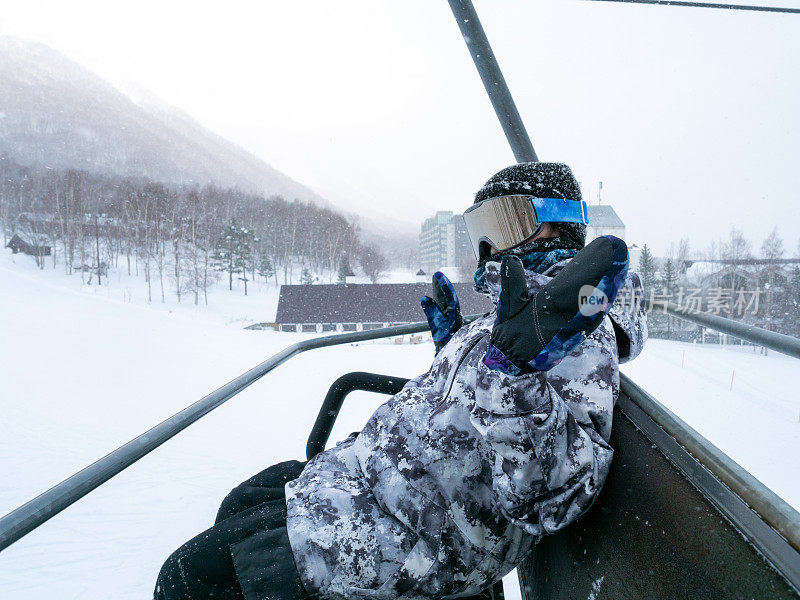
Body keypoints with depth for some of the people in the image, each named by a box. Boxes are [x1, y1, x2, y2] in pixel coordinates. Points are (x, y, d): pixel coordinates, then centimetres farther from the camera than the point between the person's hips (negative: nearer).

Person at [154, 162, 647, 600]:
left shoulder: (580, 321, -19)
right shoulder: (525, 301, 14)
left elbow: (554, 499, -31)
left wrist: (517, 363, -45)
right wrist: (452, 339, 21)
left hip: (419, 533, -10)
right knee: (241, 506, 24)